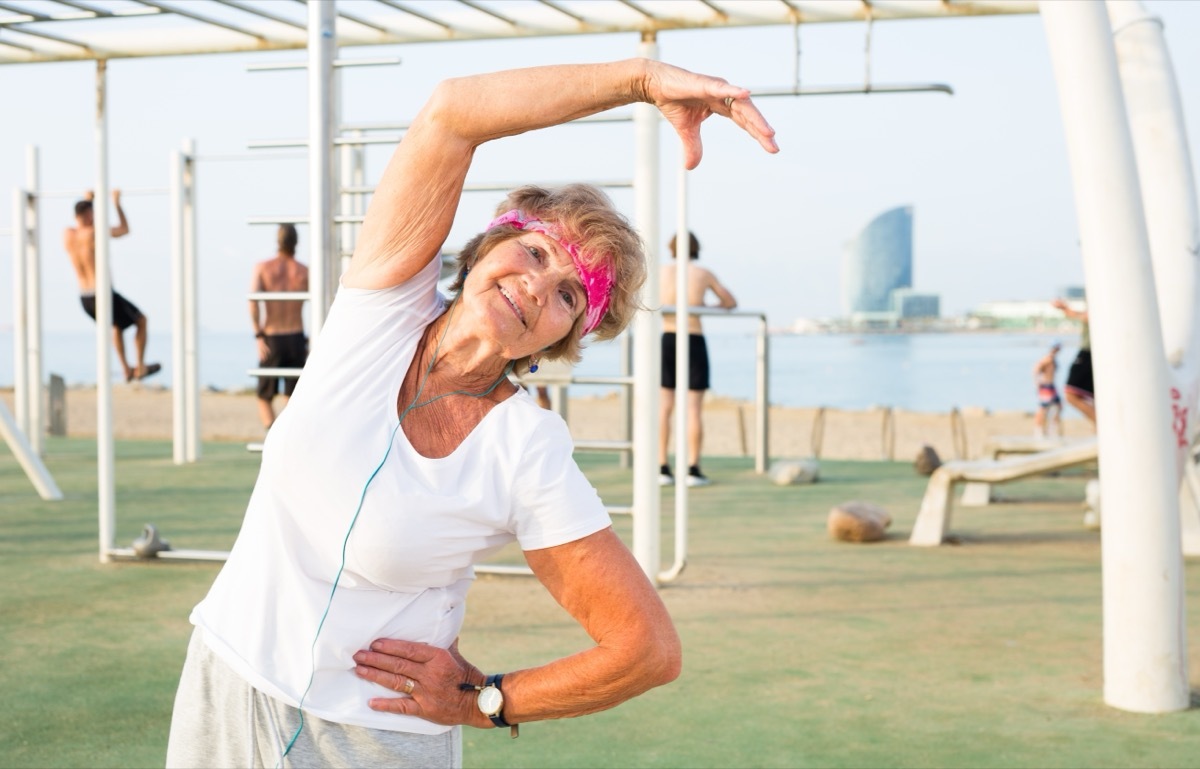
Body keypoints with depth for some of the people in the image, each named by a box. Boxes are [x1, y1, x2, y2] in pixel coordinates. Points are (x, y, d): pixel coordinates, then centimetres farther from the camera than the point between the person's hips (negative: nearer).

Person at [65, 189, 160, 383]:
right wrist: (117, 203, 8)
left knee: (116, 325, 34)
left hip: (85, 299, 7)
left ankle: (126, 370, 31)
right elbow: (124, 230, -1)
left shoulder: (66, 234, 2)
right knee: (141, 320, 17)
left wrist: (86, 200, 32)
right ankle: (141, 368, 18)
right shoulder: (94, 233, -16)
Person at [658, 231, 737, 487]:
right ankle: (693, 470, -1)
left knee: (664, 405, 5)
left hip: (667, 339, 1)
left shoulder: (662, 271, 2)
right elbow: (731, 303, 14)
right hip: (694, 341, -1)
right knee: (693, 407, 0)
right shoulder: (704, 274, 2)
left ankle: (662, 468, 2)